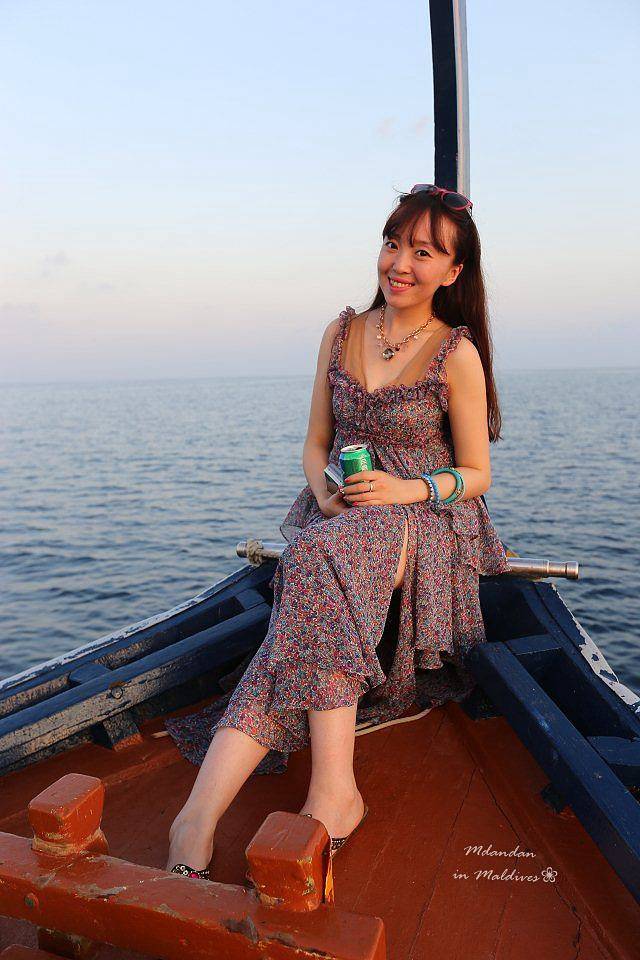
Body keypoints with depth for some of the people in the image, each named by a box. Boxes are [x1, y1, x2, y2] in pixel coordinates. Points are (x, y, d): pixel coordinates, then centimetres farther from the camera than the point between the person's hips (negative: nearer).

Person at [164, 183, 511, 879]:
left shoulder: (457, 354, -1)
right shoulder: (341, 334, 11)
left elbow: (476, 474, 1)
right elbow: (316, 443, 13)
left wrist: (406, 490, -17)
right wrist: (327, 492, -8)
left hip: (424, 520, -4)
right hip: (338, 514, 4)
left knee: (321, 560, -36)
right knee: (317, 567, -33)